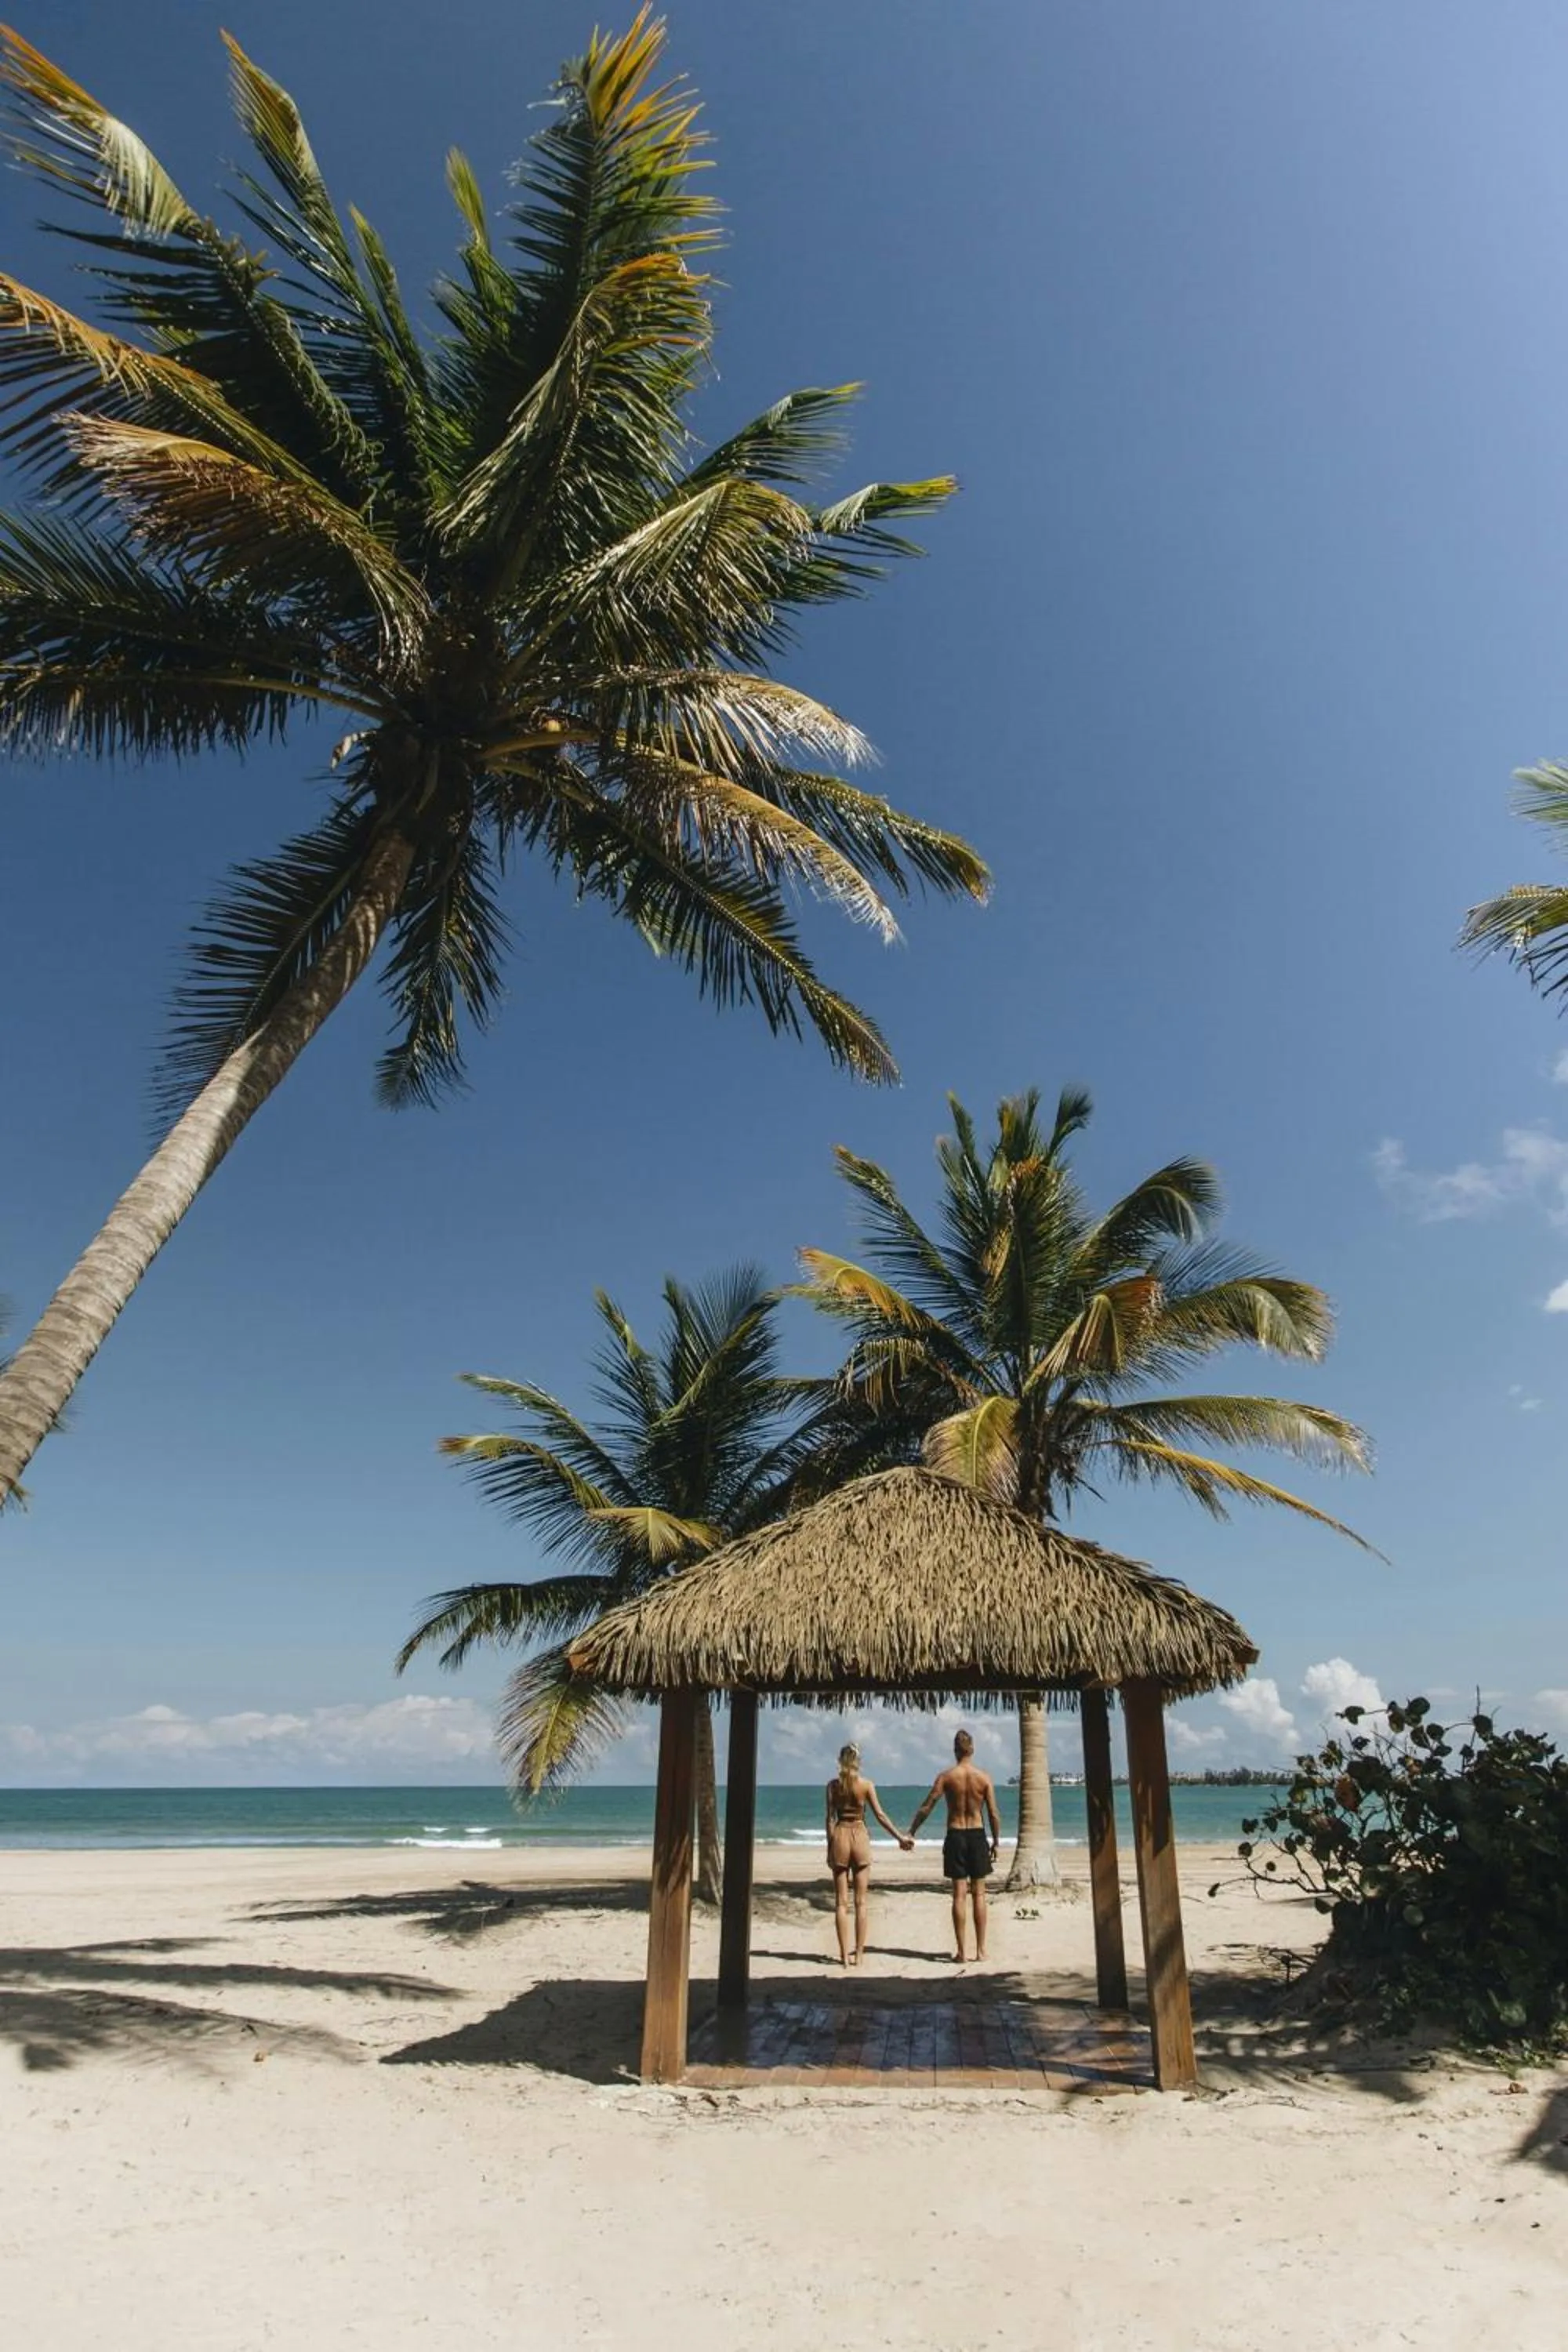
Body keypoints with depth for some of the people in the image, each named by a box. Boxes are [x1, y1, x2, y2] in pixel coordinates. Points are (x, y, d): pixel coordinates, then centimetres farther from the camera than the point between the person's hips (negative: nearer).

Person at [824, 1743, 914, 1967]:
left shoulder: (833, 1785, -3)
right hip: (860, 1836, 0)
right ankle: (858, 1954, 9)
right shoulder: (867, 1785, -5)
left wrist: (830, 1848, 4)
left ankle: (844, 1956, 6)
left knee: (841, 1901, 7)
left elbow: (830, 1818, -3)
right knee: (861, 1901, 8)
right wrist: (900, 1837, 5)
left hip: (840, 1836, 1)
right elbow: (880, 1815, -4)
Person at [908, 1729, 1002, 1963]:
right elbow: (994, 1815, -4)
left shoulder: (946, 1777, -6)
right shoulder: (985, 1778, -4)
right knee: (978, 1893, 9)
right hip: (977, 1836, 0)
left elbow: (926, 1808, -7)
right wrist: (996, 1841, 9)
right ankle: (981, 1950, 11)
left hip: (955, 1837, 0)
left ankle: (961, 1951, 6)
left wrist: (911, 1833, 1)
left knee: (959, 1894, 4)